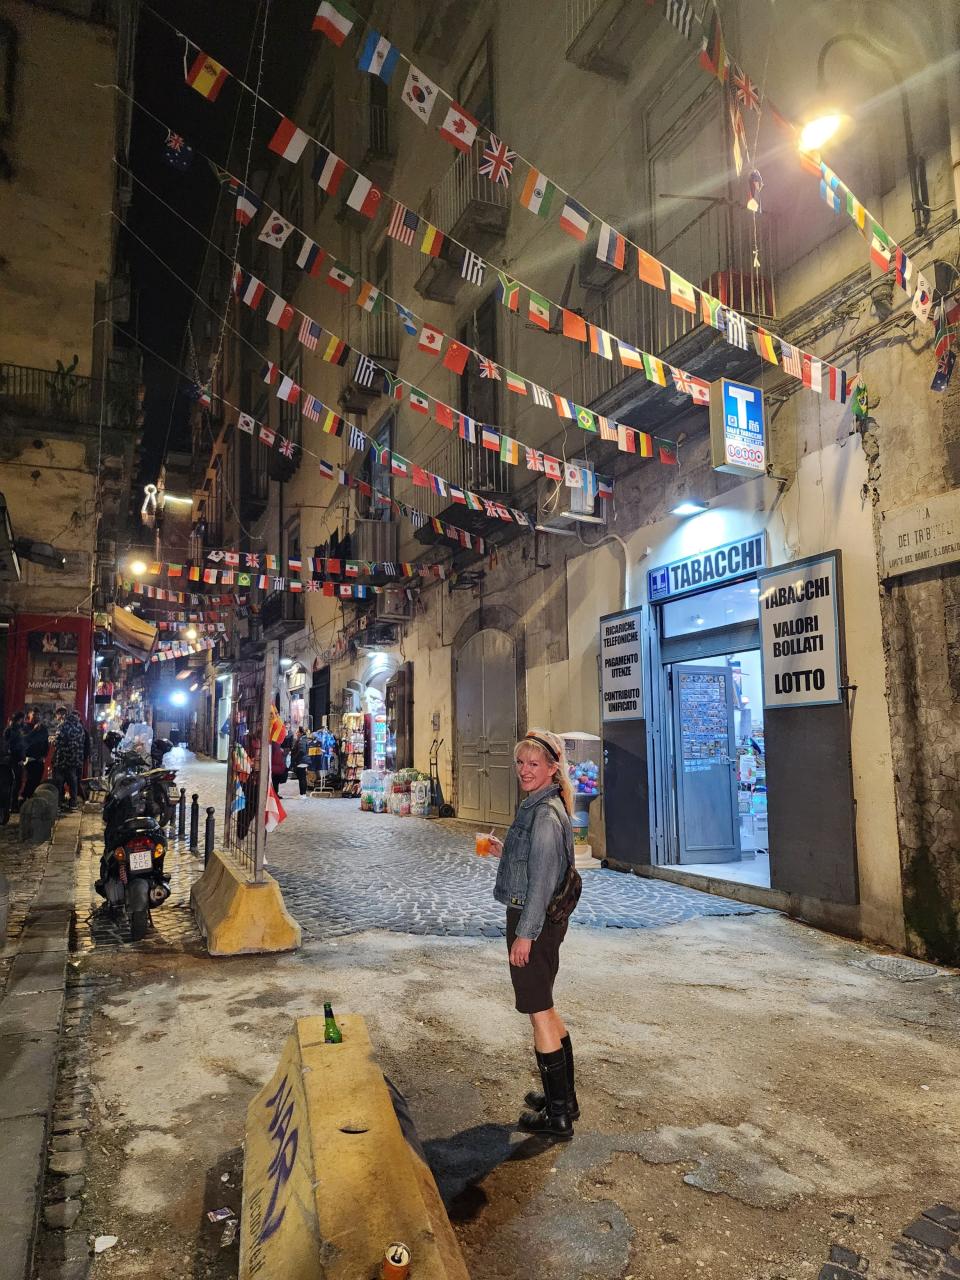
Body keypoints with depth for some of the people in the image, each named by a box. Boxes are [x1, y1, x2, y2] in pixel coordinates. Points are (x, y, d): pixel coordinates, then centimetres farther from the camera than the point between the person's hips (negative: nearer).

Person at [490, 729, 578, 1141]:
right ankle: (563, 1098, 34)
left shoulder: (544, 813, -21)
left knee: (539, 1013, 2)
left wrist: (525, 933, -19)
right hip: (543, 920, 10)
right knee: (545, 1009, 20)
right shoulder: (539, 806, 10)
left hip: (534, 921, -10)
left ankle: (558, 1115, 16)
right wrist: (505, 851, 16)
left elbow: (542, 878, -22)